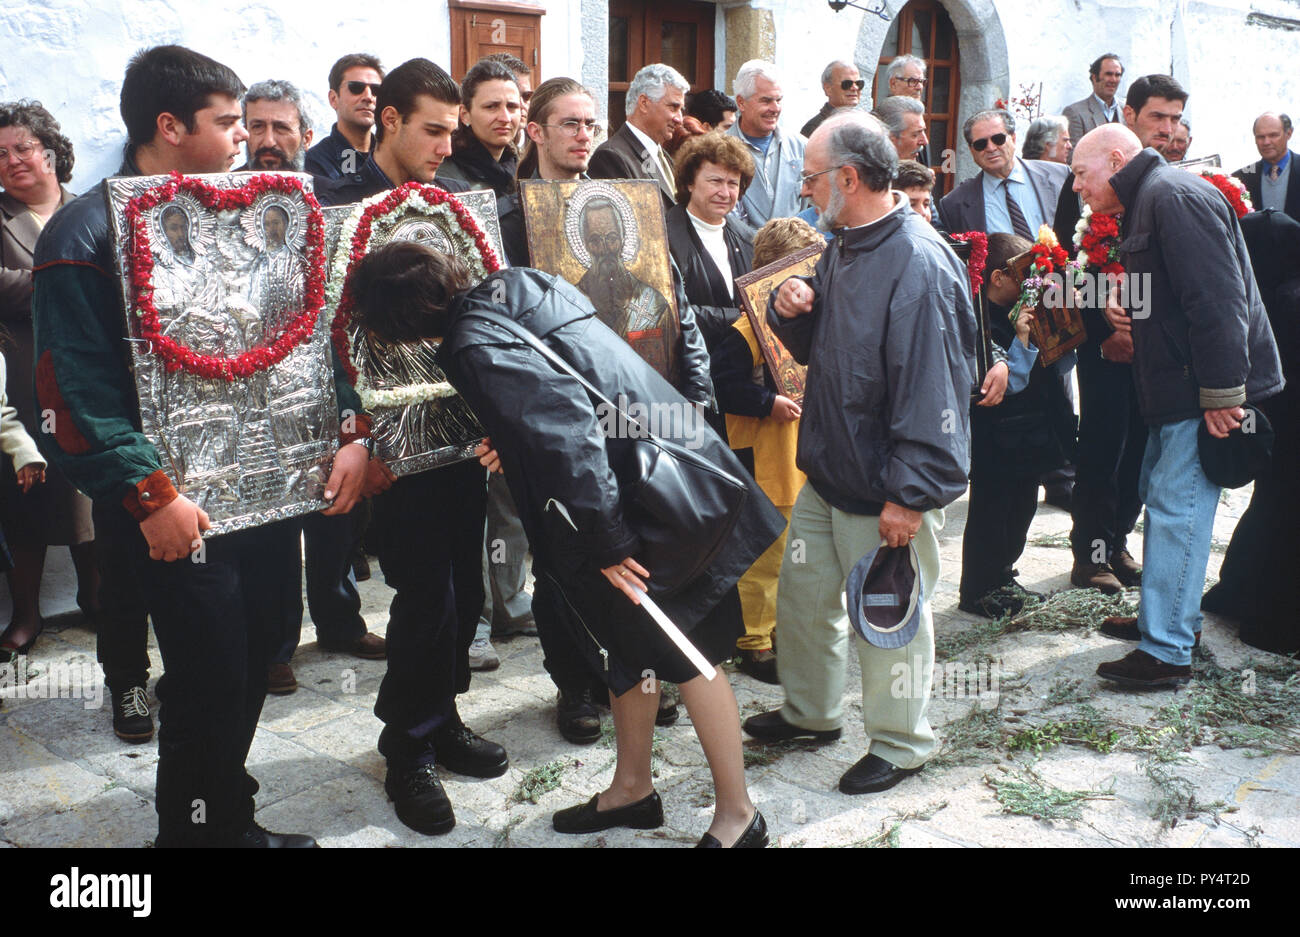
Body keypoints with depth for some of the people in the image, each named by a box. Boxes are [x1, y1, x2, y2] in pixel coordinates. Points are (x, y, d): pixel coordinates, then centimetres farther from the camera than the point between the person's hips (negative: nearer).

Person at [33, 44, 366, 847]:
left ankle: (231, 818, 34)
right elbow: (79, 390, -14)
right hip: (179, 507, -6)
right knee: (209, 683, 0)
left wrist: (351, 430, -2)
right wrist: (150, 494, -21)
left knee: (253, 665, 14)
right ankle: (196, 827, 24)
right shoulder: (86, 233, -8)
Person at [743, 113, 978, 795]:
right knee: (803, 593, 19)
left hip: (885, 490, -9)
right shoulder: (843, 248, 9)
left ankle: (900, 744, 28)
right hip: (827, 471, 9)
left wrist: (908, 494, -24)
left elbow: (931, 389, -25)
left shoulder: (919, 264, -22)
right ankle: (810, 713, 40)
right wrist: (790, 309, -4)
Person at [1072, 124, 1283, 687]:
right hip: (1179, 390, 11)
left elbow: (1217, 300, -23)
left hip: (1206, 392, -11)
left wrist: (1222, 393, -24)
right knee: (1160, 496, 17)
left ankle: (1166, 652, -5)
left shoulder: (1174, 196, -16)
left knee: (1175, 508, -9)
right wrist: (1119, 308, 5)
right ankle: (1168, 616, 30)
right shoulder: (1148, 202, 18)